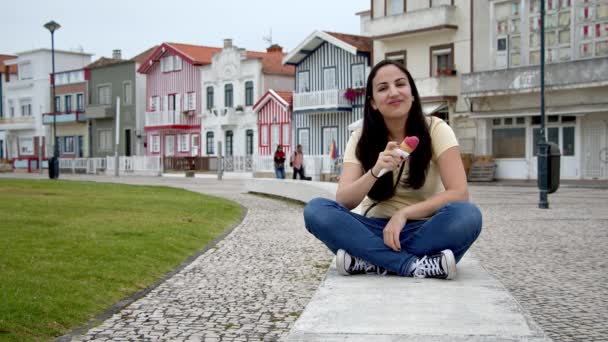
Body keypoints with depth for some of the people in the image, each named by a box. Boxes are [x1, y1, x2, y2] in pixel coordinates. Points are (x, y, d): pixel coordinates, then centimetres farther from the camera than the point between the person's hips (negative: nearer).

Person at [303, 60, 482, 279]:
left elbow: (459, 194, -16)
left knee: (468, 215, -33)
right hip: (376, 231, 2)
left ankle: (369, 261, -26)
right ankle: (415, 265, -31)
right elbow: (343, 201, -13)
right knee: (315, 209, -26)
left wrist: (403, 213, -22)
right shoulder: (361, 139, -1)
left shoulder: (435, 129, -7)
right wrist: (375, 171, -30)